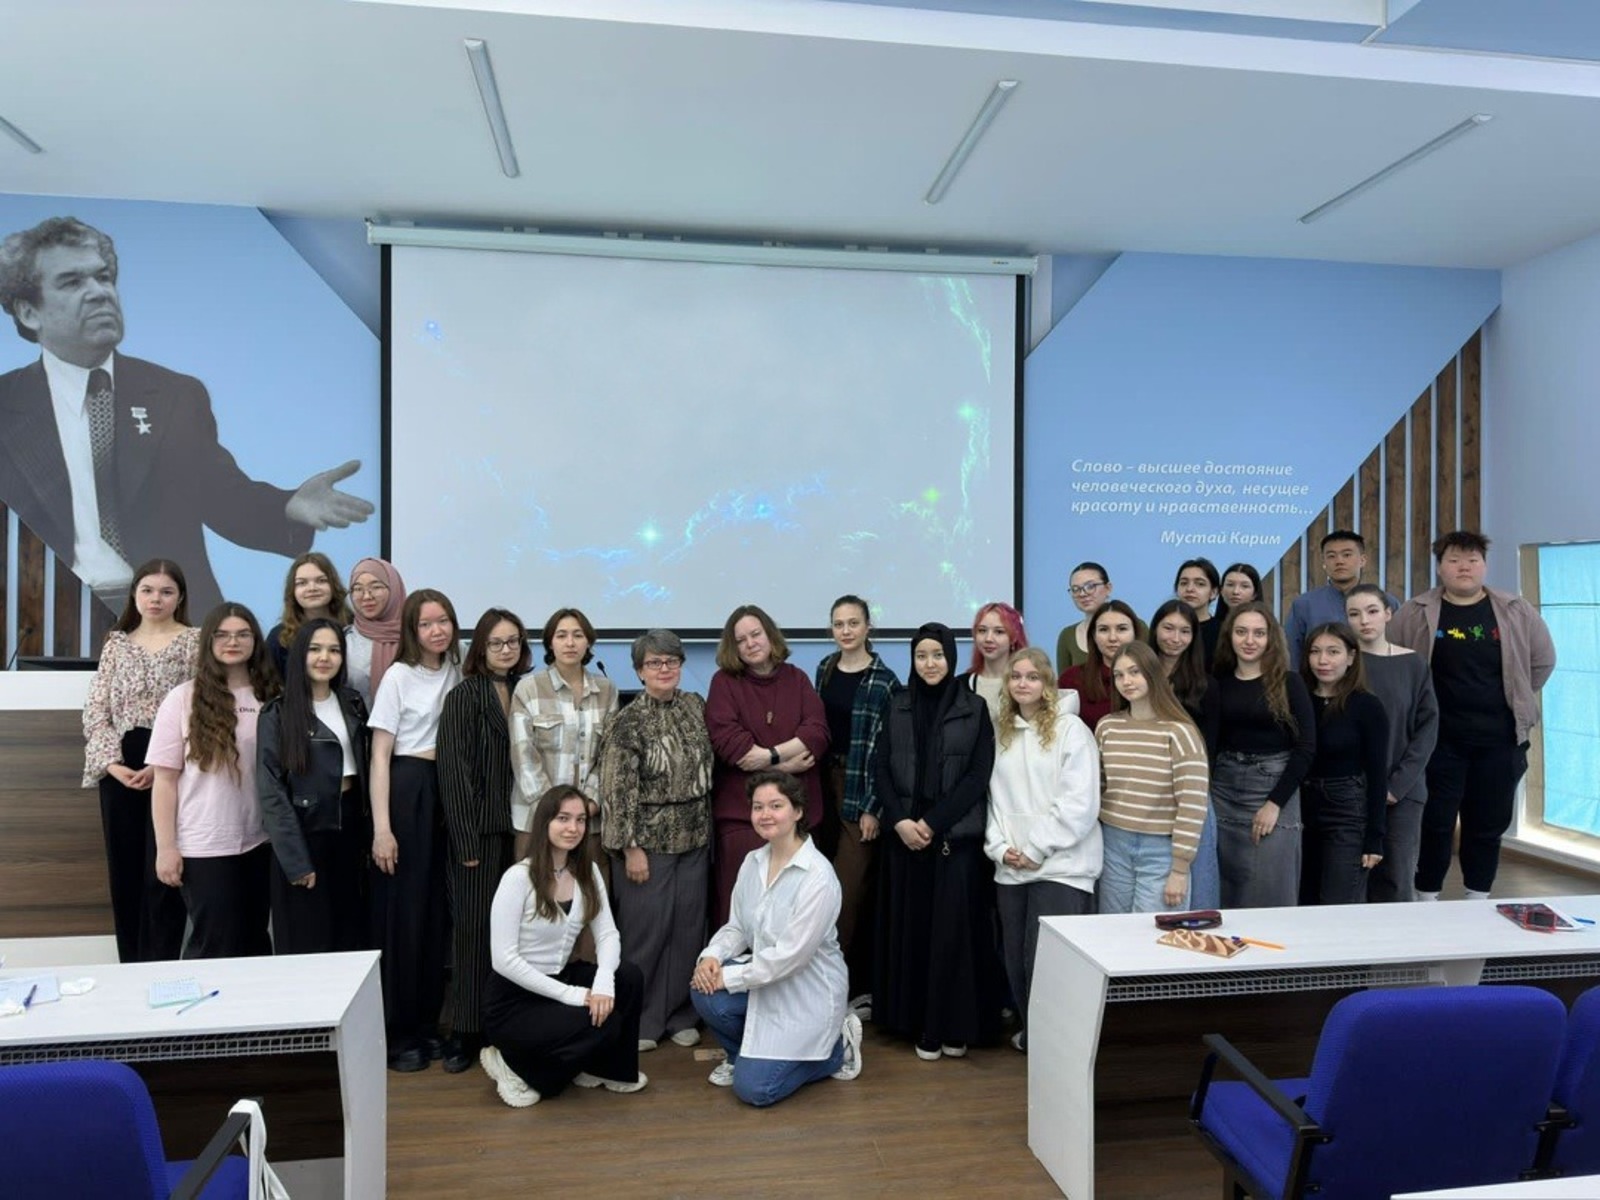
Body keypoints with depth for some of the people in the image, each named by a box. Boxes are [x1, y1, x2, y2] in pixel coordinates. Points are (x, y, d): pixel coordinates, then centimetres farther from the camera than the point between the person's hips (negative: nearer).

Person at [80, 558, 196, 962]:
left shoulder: (195, 641, 1)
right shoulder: (117, 644, 12)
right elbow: (95, 710, 8)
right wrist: (113, 764, -7)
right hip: (120, 772, 4)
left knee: (162, 874, -3)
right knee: (125, 873, 10)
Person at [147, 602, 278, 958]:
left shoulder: (270, 697, 3)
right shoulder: (184, 698, -3)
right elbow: (165, 779, -3)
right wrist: (166, 847, -8)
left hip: (260, 843, 3)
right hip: (203, 848, -3)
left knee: (255, 943, 15)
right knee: (216, 947, 6)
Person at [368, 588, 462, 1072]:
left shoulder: (456, 673, 8)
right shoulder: (398, 676, -6)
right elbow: (380, 756, -8)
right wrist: (381, 828, -14)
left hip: (447, 794, 5)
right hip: (407, 792, -5)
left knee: (439, 913, 9)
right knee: (403, 914, 1)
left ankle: (427, 1024, 22)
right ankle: (397, 1033, 14)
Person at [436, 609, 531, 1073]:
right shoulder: (463, 696, -6)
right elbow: (454, 770, -10)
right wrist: (466, 840, -13)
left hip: (517, 826, 4)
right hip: (478, 830, -4)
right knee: (474, 927, 2)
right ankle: (465, 1029, 13)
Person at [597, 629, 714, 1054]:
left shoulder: (697, 706, 4)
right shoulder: (627, 722, -10)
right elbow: (620, 789, -12)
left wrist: (709, 828, 12)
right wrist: (631, 847, -14)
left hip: (694, 836, 5)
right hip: (648, 839, -5)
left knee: (688, 927, 10)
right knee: (646, 929, 3)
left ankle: (680, 1013, 25)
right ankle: (640, 1020, 19)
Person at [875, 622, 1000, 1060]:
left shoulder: (974, 708, 1)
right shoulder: (897, 706, 8)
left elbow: (978, 776, -5)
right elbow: (882, 771, 4)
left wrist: (932, 822, -12)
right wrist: (901, 821, -11)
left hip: (956, 837, -2)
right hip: (904, 836, 2)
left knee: (953, 930, -1)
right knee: (910, 928, 5)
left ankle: (954, 1025, 12)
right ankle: (918, 1024, 16)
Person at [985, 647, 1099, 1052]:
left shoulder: (1071, 729, -5)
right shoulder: (1002, 733, 13)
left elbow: (1080, 802, -12)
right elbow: (995, 796, 12)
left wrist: (1036, 849, -11)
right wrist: (1000, 847, -2)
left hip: (1060, 866, -5)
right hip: (1010, 869, 5)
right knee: (1015, 960, 11)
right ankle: (1030, 1033, 30)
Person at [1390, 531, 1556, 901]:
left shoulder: (1516, 612, 1)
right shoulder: (1415, 613, -4)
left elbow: (1544, 659, 12)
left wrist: (1515, 699, 10)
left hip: (1499, 740, 2)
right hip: (1439, 740, -2)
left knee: (1488, 824, 11)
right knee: (1435, 822, 3)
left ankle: (1478, 901, 26)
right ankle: (1426, 900, 14)